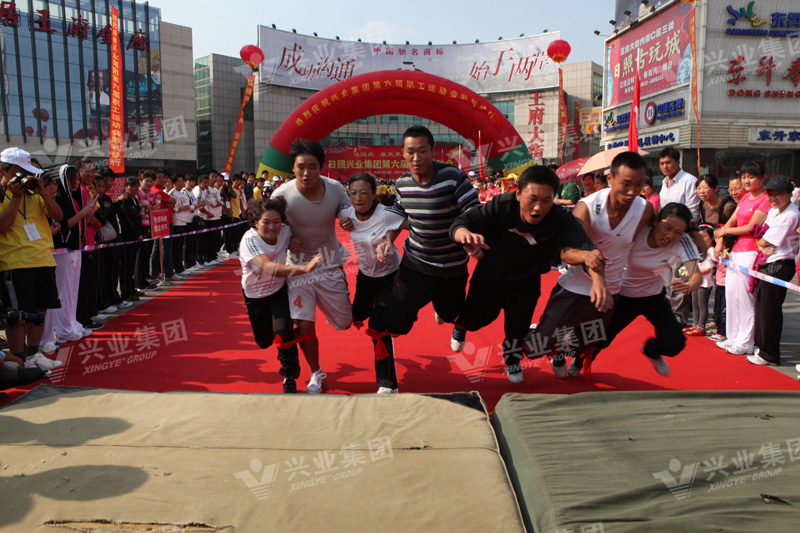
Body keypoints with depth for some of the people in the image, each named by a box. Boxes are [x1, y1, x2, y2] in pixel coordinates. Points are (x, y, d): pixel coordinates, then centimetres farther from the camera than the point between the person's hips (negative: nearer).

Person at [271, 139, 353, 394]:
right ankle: (316, 373, 18)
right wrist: (286, 240, -21)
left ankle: (325, 304, 48)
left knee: (344, 322, 10)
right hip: (298, 265, -2)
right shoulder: (282, 194, -19)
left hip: (330, 264, 2)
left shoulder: (335, 188, -14)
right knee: (304, 326, -9)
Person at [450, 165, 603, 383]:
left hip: (525, 285, 0)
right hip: (489, 276, 0)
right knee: (473, 321, 9)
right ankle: (461, 324, 51)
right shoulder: (502, 205, -32)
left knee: (517, 330, 10)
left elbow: (582, 245, -44)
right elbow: (459, 224, -37)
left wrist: (586, 255, -69)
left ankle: (512, 359, 47)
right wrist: (466, 234, -61)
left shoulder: (561, 219, -32)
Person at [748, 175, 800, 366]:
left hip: (779, 266, -9)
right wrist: (761, 245, -9)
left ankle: (769, 354, 7)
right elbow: (760, 237, 11)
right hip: (767, 264, 9)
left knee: (770, 310, -3)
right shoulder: (772, 211, 11)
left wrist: (761, 242, 5)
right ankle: (761, 345, 27)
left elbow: (766, 241, -16)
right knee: (761, 305, 15)